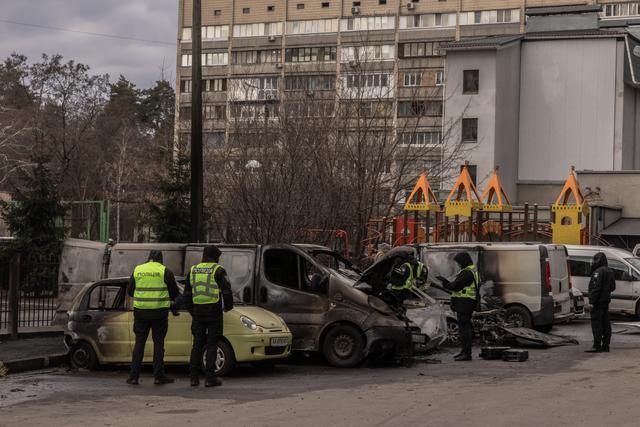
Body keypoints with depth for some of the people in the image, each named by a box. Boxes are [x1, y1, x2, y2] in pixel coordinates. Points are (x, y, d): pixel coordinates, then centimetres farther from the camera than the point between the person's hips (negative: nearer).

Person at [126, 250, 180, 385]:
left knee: (139, 342, 8)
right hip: (159, 311, -2)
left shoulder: (137, 270, 7)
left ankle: (134, 376, 4)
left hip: (140, 311, 3)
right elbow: (175, 292, 0)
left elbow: (129, 291, 11)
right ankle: (159, 376, 3)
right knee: (158, 342, 4)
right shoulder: (165, 271, -3)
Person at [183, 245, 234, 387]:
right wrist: (228, 306, 8)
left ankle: (194, 377, 7)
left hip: (197, 311, 4)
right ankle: (210, 378, -3)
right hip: (214, 311, -4)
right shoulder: (218, 270, -5)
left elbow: (186, 294, 14)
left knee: (197, 344, 10)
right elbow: (226, 291, -9)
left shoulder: (193, 270, 11)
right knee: (212, 344, -1)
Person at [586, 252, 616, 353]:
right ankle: (605, 346, 14)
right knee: (605, 324, 11)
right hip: (606, 301, 10)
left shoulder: (598, 272, -15)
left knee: (596, 323, -8)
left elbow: (595, 288, -21)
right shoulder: (610, 271, 15)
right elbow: (613, 287, 21)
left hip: (598, 302, -10)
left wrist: (591, 301, -21)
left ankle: (597, 346, -11)